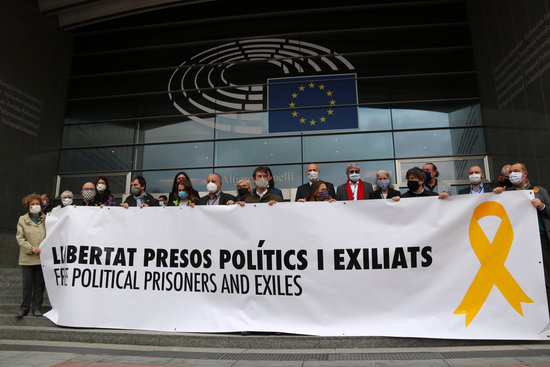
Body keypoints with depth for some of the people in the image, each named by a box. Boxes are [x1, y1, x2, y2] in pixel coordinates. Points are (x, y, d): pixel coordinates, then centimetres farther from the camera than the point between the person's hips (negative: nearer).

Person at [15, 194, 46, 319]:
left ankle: (37, 307, 17)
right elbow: (20, 238, 1)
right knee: (27, 284, 3)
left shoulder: (46, 219, 5)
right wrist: (31, 249, -11)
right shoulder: (22, 220, 6)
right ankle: (24, 307, 15)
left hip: (42, 257, 0)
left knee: (39, 283, 7)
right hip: (27, 258, 0)